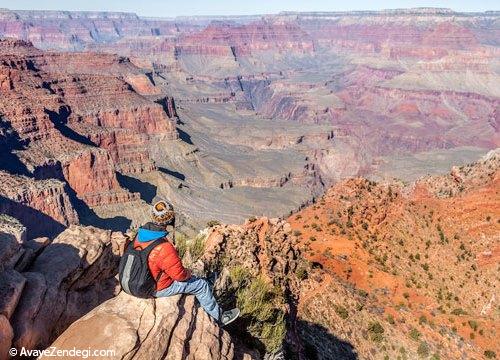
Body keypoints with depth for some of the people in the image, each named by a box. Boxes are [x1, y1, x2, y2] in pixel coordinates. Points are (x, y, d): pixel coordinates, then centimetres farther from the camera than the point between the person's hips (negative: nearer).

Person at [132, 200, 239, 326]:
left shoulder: (140, 235, -10)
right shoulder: (164, 249, -36)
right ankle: (219, 317, 24)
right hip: (159, 289, -8)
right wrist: (188, 273, -1)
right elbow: (180, 275, -24)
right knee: (202, 284, 5)